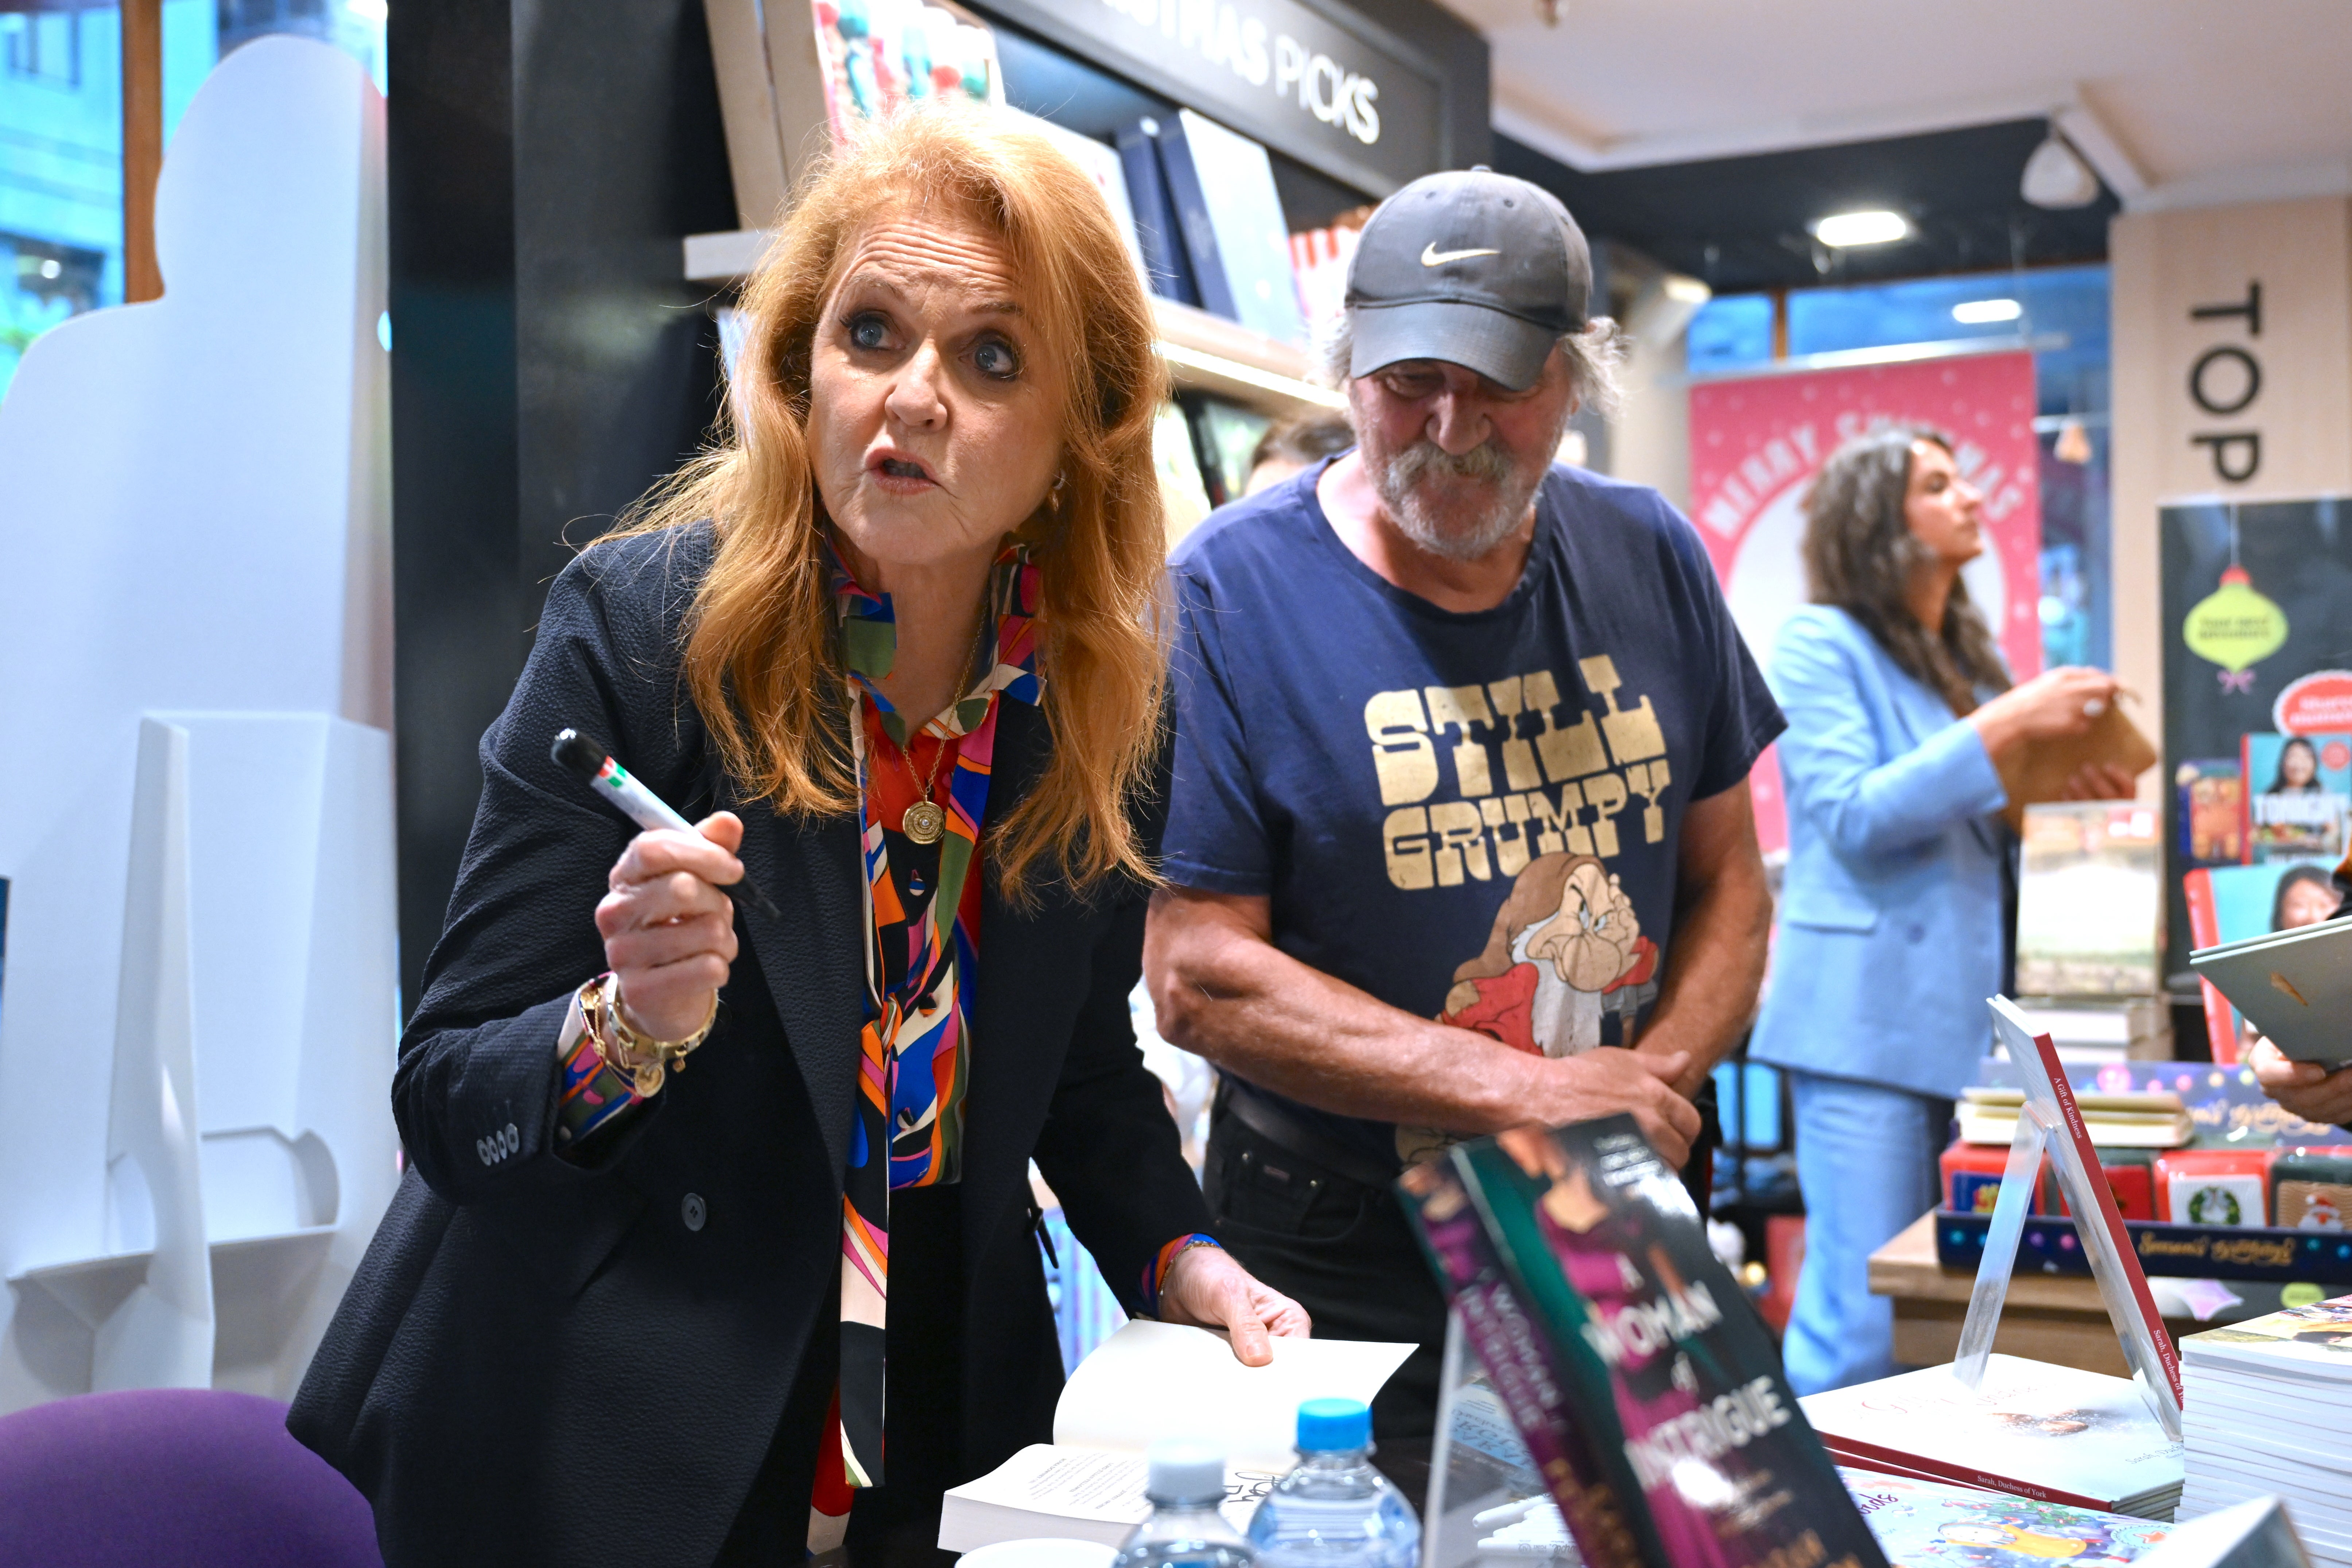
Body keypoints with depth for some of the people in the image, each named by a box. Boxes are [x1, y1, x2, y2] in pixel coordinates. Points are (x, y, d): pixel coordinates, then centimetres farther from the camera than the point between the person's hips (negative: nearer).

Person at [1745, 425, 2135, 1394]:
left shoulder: (1971, 654, 19)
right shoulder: (1821, 643, -3)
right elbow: (1853, 817, -14)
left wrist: (2060, 793, 5)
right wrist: (2006, 730, -17)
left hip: (1964, 1015, 7)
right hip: (1871, 1017, -7)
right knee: (1868, 1322, -8)